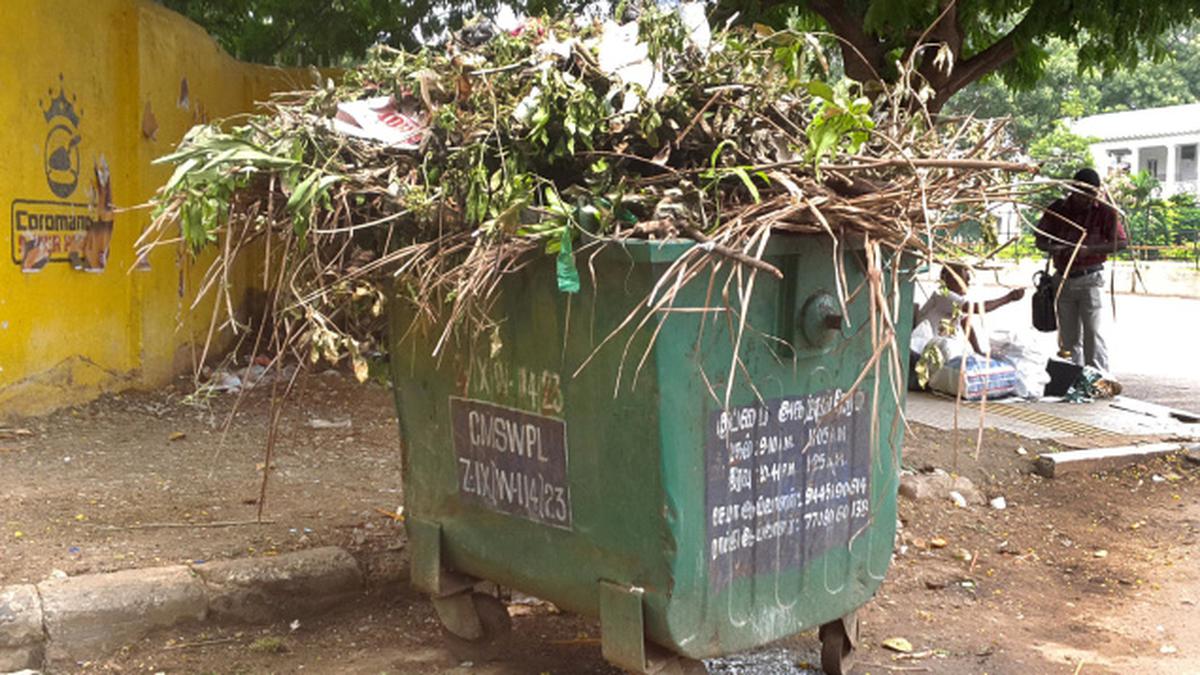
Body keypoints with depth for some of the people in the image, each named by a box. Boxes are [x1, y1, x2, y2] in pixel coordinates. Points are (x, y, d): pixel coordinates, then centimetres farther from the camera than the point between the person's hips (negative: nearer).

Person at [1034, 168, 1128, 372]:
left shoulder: (1105, 212, -7)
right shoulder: (1057, 209, 0)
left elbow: (1121, 242, -8)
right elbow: (1041, 240, 6)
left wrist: (1089, 250, -21)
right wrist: (1054, 249, -18)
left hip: (1089, 279, -4)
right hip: (1063, 279, 4)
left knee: (1092, 331, -10)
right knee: (1068, 335, 10)